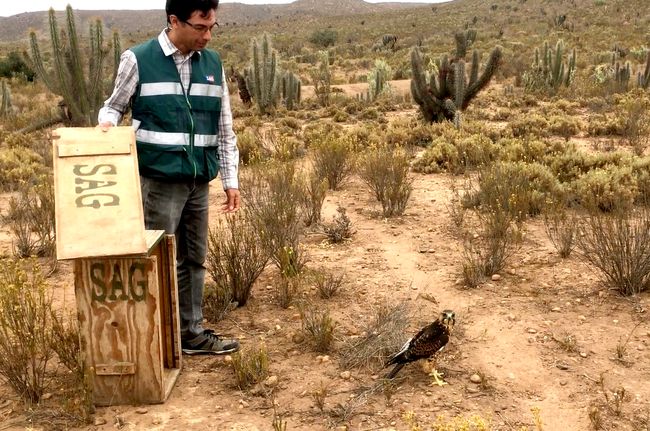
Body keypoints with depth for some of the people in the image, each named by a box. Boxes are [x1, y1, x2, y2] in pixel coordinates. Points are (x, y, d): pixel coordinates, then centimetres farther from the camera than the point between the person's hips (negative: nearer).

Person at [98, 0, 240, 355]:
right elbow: (114, 105, 6)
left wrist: (231, 180, 10)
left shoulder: (213, 64, 7)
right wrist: (106, 123, -18)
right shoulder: (138, 60, -6)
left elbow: (225, 128, 11)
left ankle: (191, 333, 24)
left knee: (194, 259, 12)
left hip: (198, 181, 5)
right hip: (159, 180, -5)